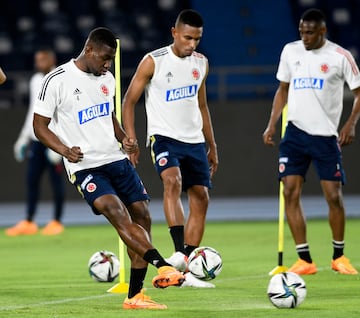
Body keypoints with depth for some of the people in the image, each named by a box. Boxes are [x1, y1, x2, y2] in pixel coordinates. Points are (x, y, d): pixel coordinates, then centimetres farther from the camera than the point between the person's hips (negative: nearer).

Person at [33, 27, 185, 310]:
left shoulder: (107, 79, 12)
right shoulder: (57, 81, -9)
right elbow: (40, 125, -6)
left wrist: (124, 139, 6)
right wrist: (64, 150, -22)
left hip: (117, 159, 7)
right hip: (85, 167, -7)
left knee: (142, 218, 2)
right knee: (118, 214, -26)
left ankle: (135, 296, 10)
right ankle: (163, 266, -40)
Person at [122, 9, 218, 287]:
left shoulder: (201, 63, 9)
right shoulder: (153, 62, -9)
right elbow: (130, 101, -4)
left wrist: (212, 146, 20)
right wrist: (131, 139, -14)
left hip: (195, 141, 6)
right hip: (165, 137, -6)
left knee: (201, 199, 2)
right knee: (173, 180, -32)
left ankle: (188, 270, 9)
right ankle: (179, 252, -39)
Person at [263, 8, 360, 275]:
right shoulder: (290, 51, 7)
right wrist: (272, 124, 8)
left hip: (326, 134, -3)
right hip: (295, 132, 4)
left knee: (334, 196, -4)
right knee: (290, 193, -6)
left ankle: (339, 256, 16)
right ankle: (305, 260, -1)